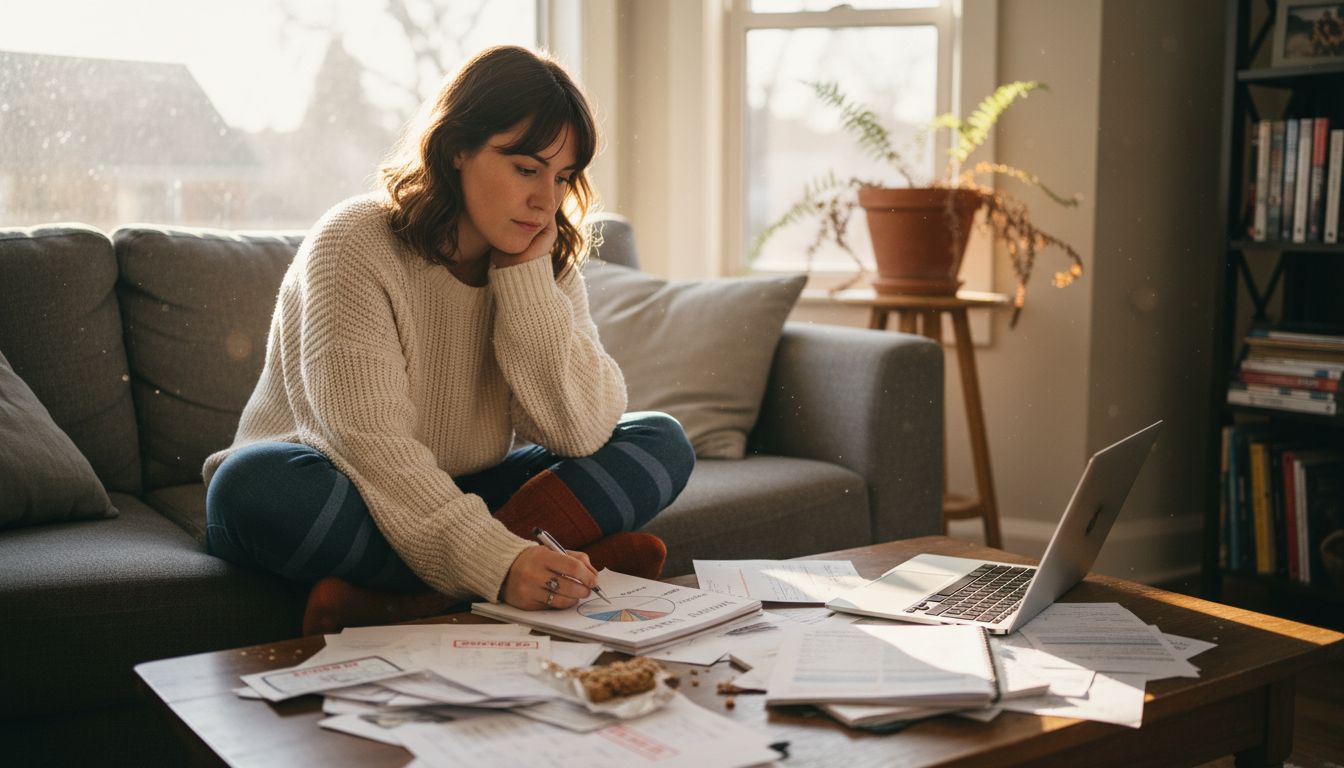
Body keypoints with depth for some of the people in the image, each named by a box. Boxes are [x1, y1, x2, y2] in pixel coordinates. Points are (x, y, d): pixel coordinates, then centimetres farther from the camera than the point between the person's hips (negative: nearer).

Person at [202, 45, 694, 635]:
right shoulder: (355, 245, -16)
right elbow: (367, 442, -29)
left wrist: (526, 275, -17)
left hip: (457, 502, 5)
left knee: (662, 443, -10)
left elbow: (581, 431, -13)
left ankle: (403, 601, -27)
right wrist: (496, 563, -40)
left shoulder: (548, 265, 1)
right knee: (256, 483, -37)